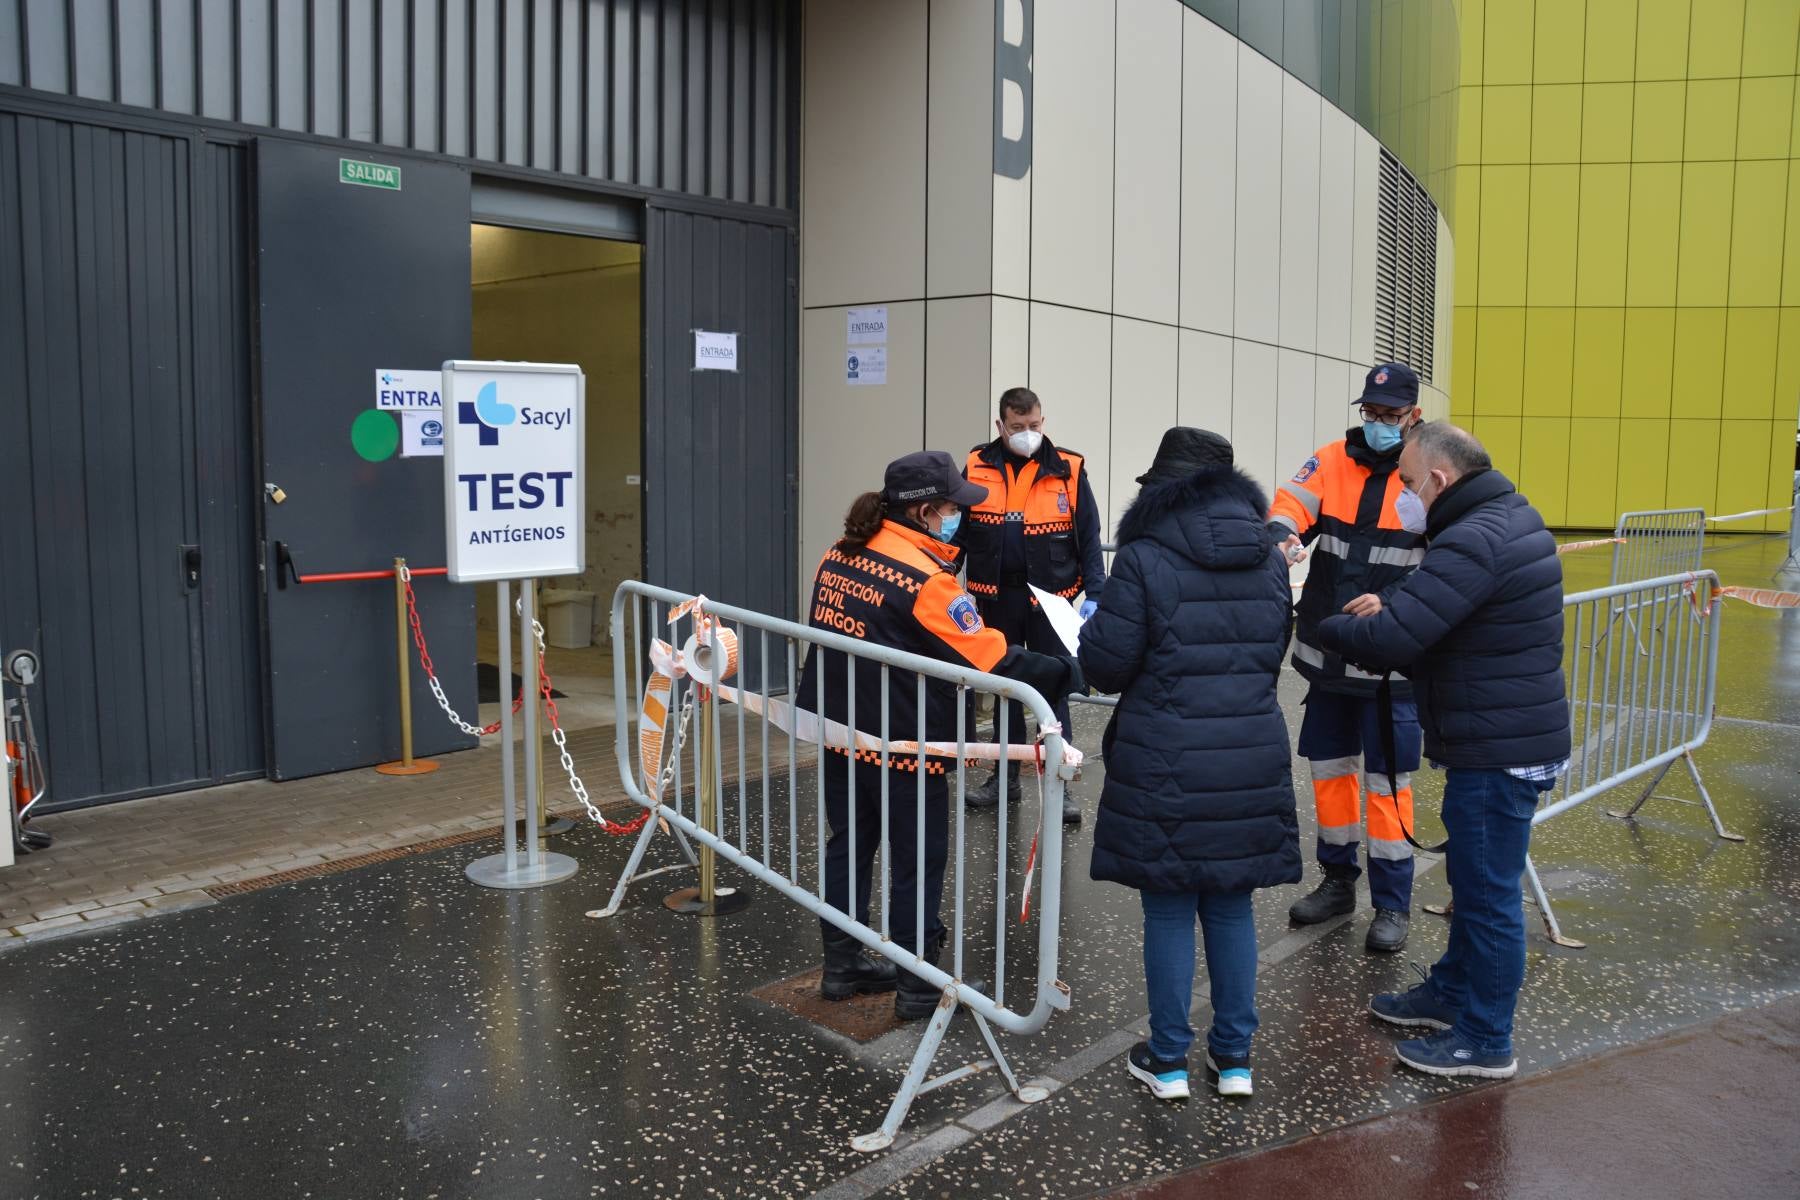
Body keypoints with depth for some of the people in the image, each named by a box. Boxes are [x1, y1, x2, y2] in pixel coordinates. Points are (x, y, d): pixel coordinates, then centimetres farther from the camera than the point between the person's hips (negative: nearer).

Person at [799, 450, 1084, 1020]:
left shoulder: (840, 555, 2)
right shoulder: (925, 578, -21)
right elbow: (994, 662, -21)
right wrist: (1069, 672, -12)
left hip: (839, 731, 7)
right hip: (901, 745, -7)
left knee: (849, 845, 19)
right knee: (917, 862, 7)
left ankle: (843, 965, 31)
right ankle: (919, 986, 19)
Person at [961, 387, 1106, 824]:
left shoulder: (1068, 469, -4)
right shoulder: (978, 467, 1)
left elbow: (1089, 538, -2)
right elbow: (957, 529, 7)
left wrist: (1094, 594, -9)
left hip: (1050, 598, -2)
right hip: (996, 597, 3)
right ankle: (1006, 775, 26)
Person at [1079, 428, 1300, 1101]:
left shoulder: (1145, 560, -12)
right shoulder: (1269, 560, 6)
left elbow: (1105, 666, -11)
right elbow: (1273, 655, 15)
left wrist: (1093, 622, 9)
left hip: (1166, 766, -4)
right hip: (1251, 760, 5)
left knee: (1168, 910, 8)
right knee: (1231, 906, 16)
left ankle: (1168, 1060, 19)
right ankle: (1234, 1056, 25)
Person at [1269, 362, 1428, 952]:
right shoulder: (1332, 460, 3)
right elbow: (1291, 504, -10)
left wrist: (1391, 604, -27)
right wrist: (1282, 533, -33)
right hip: (1327, 655, 5)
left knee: (1388, 780, 1)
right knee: (1329, 766, 16)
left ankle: (1392, 903, 16)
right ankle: (1337, 880, 33)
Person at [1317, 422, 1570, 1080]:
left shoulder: (1472, 542, -24)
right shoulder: (1514, 515, 9)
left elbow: (1389, 641, -29)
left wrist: (1323, 625, -11)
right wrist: (1392, 606, 3)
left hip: (1498, 751, -10)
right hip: (1514, 735, 10)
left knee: (1488, 891, 2)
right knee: (1474, 879, 23)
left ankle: (1485, 1040, 16)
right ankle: (1452, 992, 39)